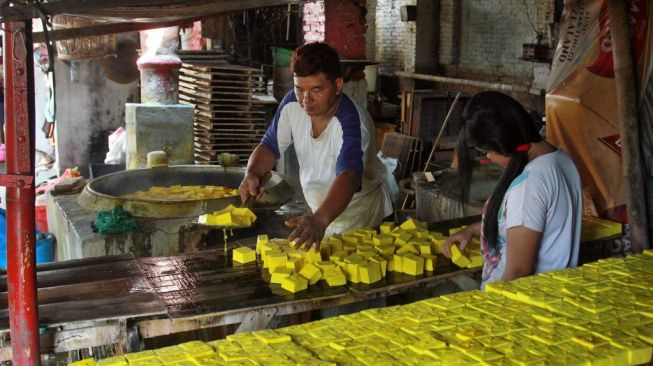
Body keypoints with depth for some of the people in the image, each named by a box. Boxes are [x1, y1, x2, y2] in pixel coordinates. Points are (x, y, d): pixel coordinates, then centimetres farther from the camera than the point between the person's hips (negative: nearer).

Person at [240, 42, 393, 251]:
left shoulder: (351, 122, -29)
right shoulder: (292, 104, -9)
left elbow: (348, 176, -44)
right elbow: (270, 146, 4)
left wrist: (320, 220, -62)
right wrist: (252, 173, -18)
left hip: (360, 212, -5)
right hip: (320, 211, 5)